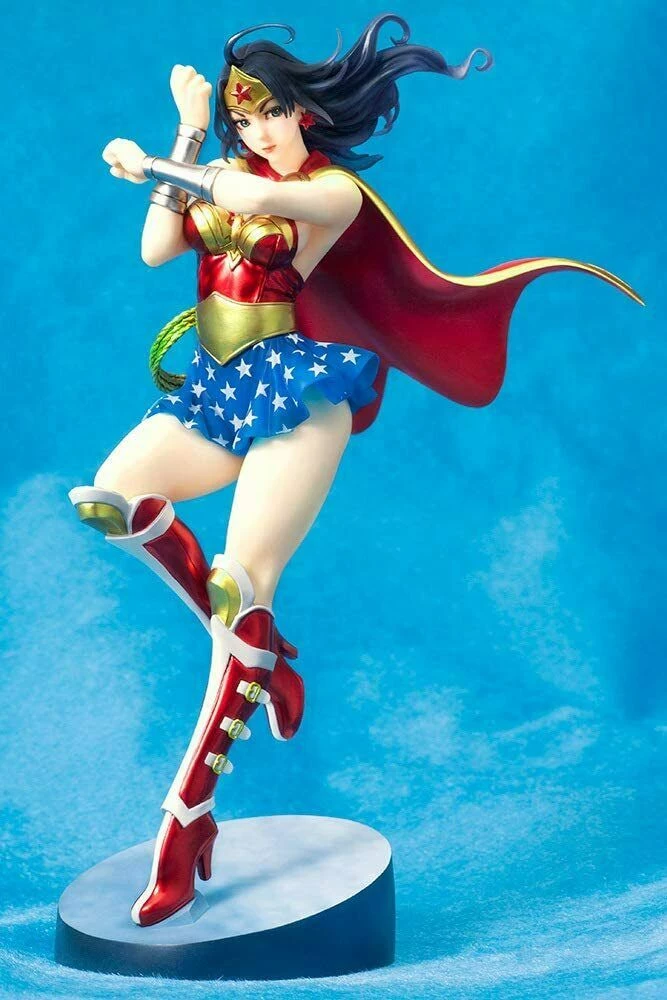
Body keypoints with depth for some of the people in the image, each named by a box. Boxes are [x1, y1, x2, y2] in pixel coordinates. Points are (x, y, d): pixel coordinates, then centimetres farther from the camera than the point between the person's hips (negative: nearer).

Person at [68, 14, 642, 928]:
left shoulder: (338, 188, -3)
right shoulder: (223, 175, 14)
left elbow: (261, 199, -24)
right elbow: (155, 250, -2)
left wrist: (149, 166, -13)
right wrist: (186, 140, -2)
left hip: (294, 389, -6)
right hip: (221, 390, 7)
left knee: (244, 587, -15)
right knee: (107, 496, -11)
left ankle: (188, 816, -14)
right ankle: (251, 647, 2)